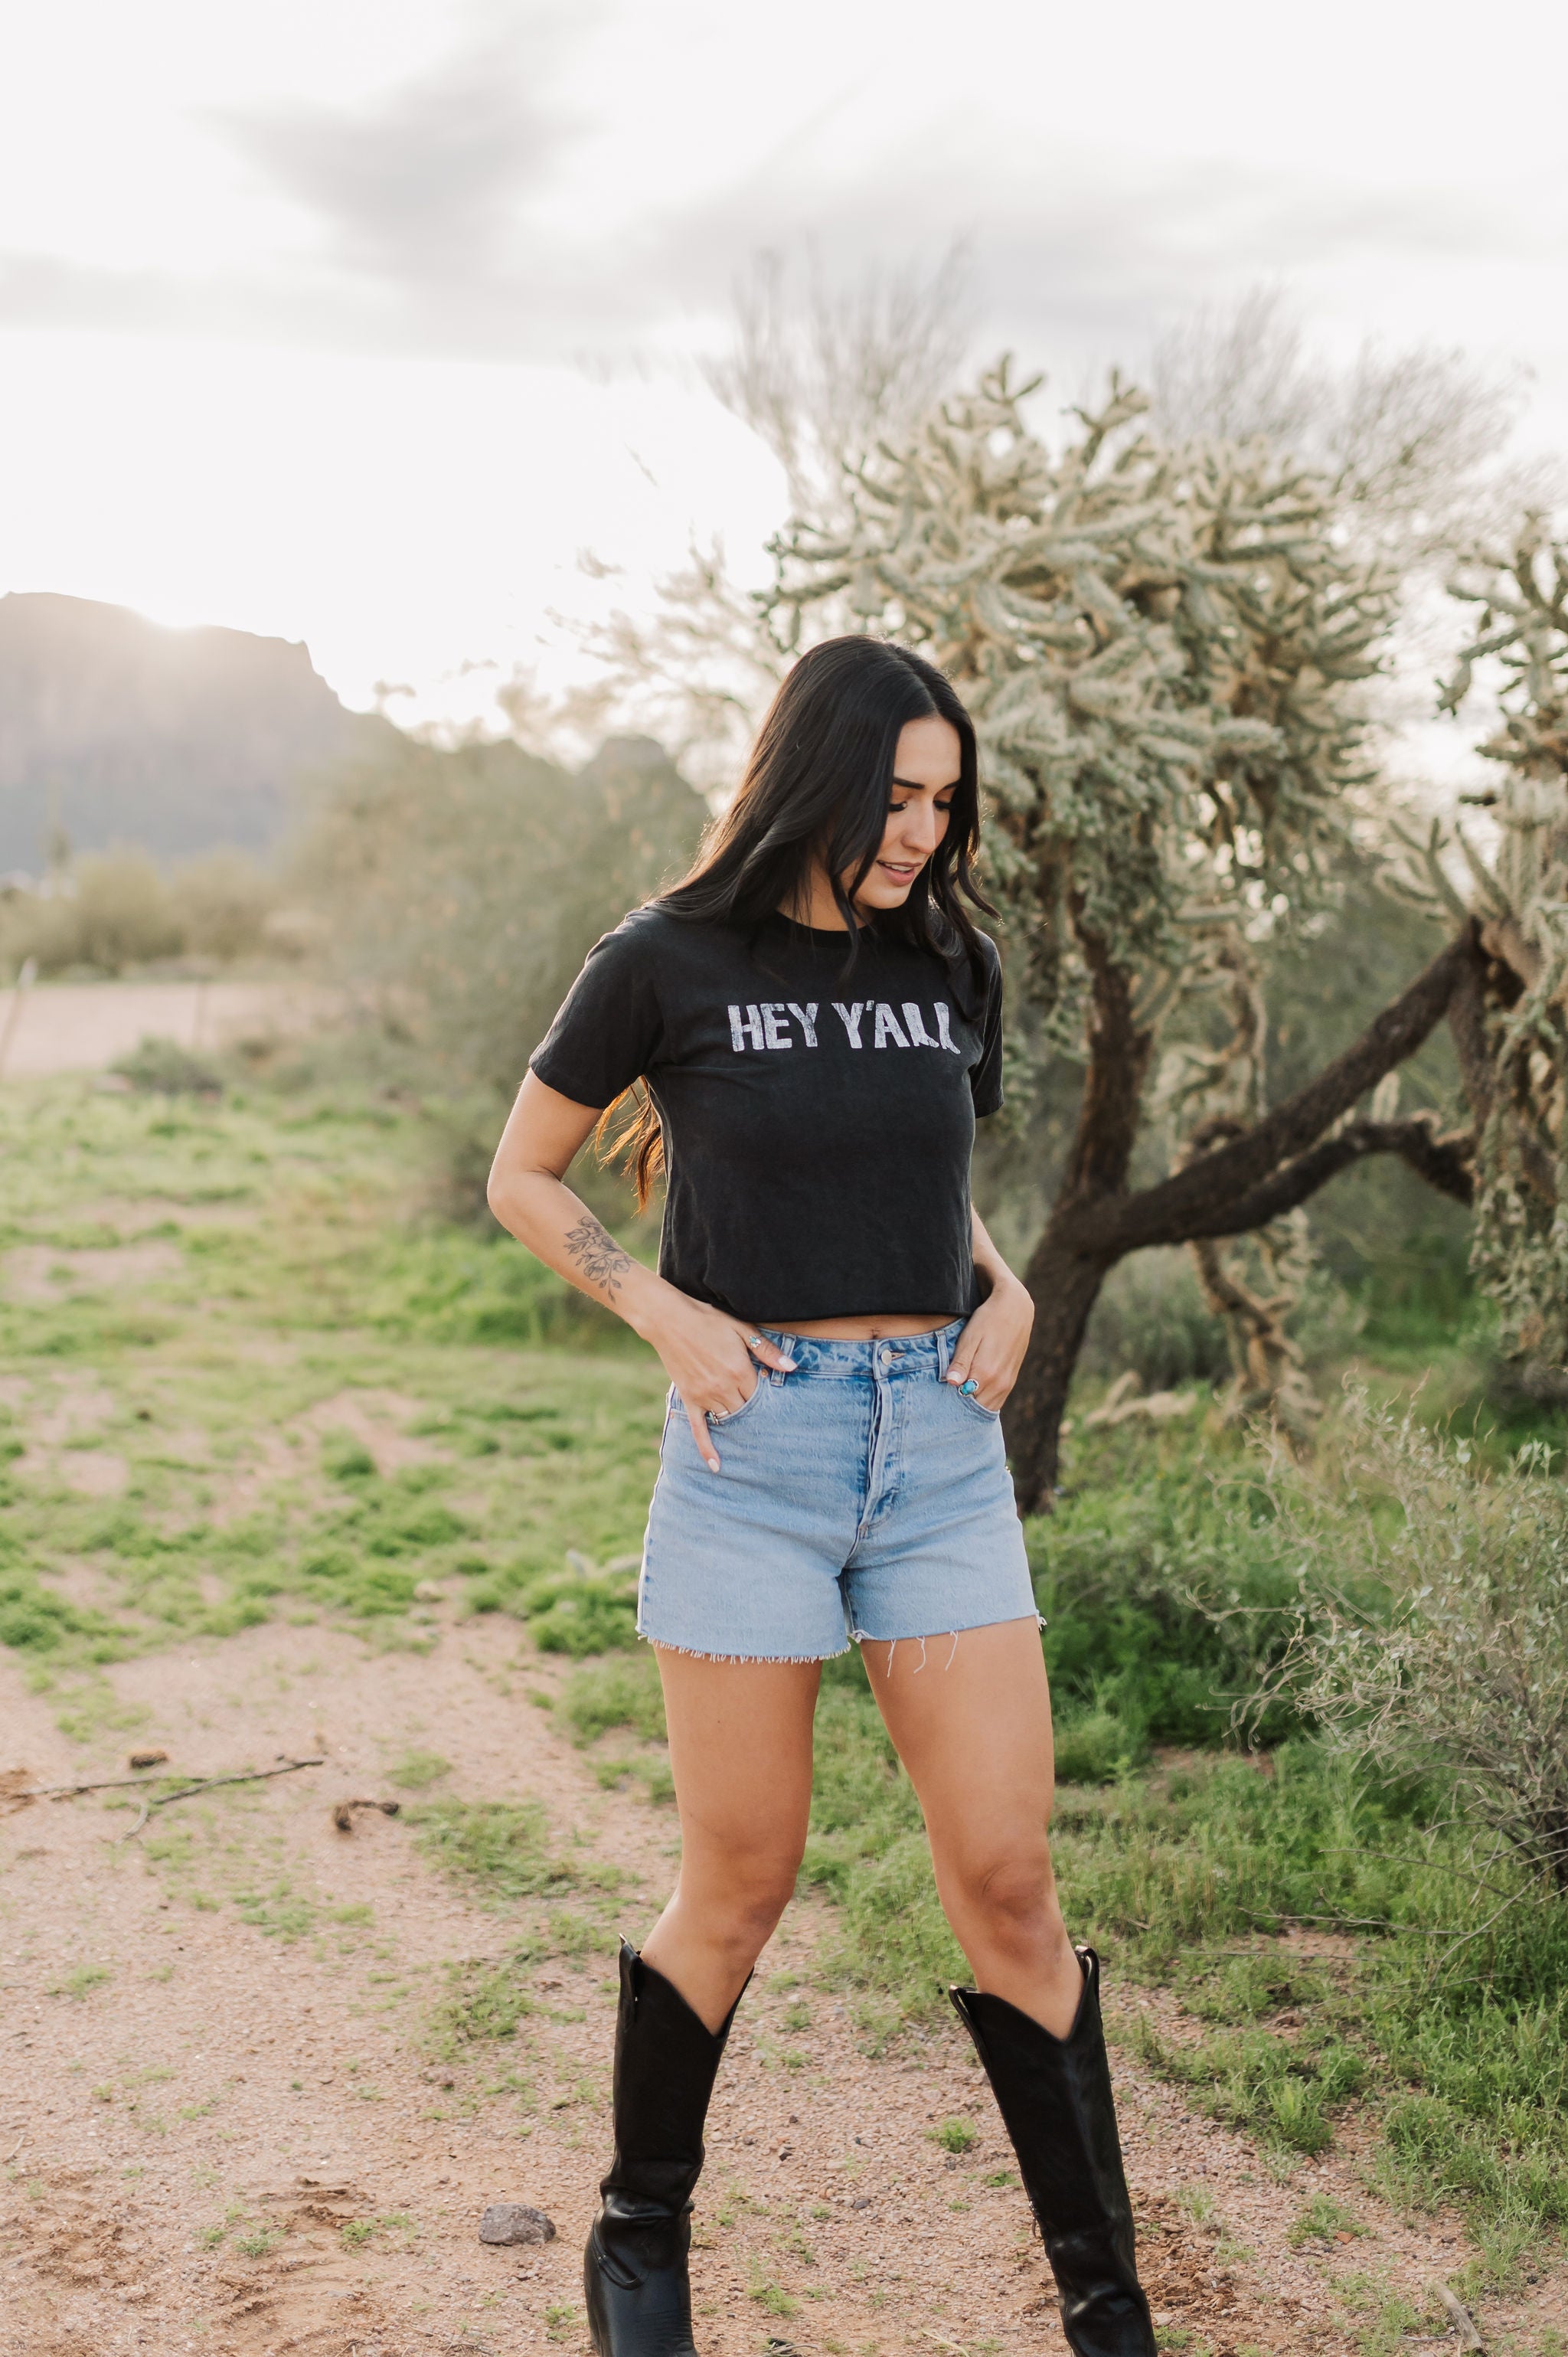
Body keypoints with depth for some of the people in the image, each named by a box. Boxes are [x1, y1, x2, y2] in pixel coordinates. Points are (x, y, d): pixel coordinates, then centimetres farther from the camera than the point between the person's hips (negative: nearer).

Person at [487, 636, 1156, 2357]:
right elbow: (523, 1180, 6)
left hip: (943, 1446, 4)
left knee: (1007, 1882, 1)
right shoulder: (668, 963, -3)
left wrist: (1004, 1291, 4)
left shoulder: (949, 967, 10)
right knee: (741, 1890, 5)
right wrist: (670, 1316, -8)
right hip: (754, 1445, -3)